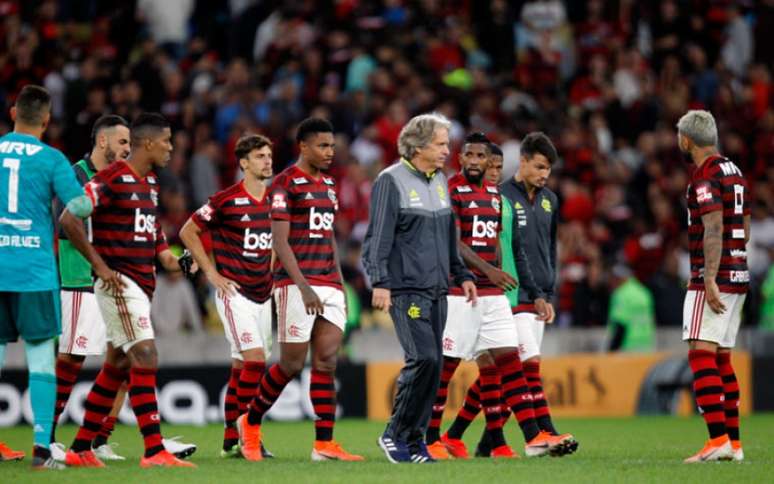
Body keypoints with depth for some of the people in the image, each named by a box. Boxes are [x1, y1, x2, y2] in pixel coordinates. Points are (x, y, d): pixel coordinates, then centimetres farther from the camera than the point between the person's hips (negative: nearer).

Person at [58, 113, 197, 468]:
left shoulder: (150, 182, 15)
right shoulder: (112, 178, -13)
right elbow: (68, 219, -18)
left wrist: (168, 258, 8)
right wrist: (100, 265, -19)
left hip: (142, 285, 10)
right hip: (119, 283, -10)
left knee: (117, 366, 12)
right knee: (145, 359, -14)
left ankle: (80, 449, 19)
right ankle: (154, 451, -16)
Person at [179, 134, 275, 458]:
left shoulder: (274, 200, 8)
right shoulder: (226, 200, -10)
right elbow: (188, 232, -3)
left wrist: (273, 273, 14)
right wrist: (212, 273, -7)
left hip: (262, 294, 6)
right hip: (235, 294, -6)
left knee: (241, 366, 7)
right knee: (255, 358, -18)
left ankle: (231, 440, 12)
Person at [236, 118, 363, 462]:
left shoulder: (328, 184, 16)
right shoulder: (286, 183, -8)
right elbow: (280, 241, -13)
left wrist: (340, 285, 18)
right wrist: (304, 287, -19)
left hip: (329, 285, 7)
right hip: (297, 285, -7)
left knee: (326, 362, -1)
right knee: (292, 364, -2)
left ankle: (324, 444, -3)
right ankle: (250, 423, 19)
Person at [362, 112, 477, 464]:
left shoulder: (439, 180, 16)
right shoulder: (391, 181, -7)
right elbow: (378, 237, -12)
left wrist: (461, 275, 23)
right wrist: (380, 282, -20)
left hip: (437, 290, 8)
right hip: (407, 289, -8)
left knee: (432, 363, 4)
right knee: (423, 358, -17)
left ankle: (414, 441, 10)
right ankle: (395, 433, -4)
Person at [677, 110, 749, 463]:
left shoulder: (706, 176, -12)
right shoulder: (734, 172, 16)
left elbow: (713, 230, -22)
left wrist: (709, 280, -26)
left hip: (713, 278, -9)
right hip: (738, 276, 9)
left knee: (701, 355, -13)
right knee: (721, 360, 13)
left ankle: (718, 440, -22)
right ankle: (733, 443, 13)